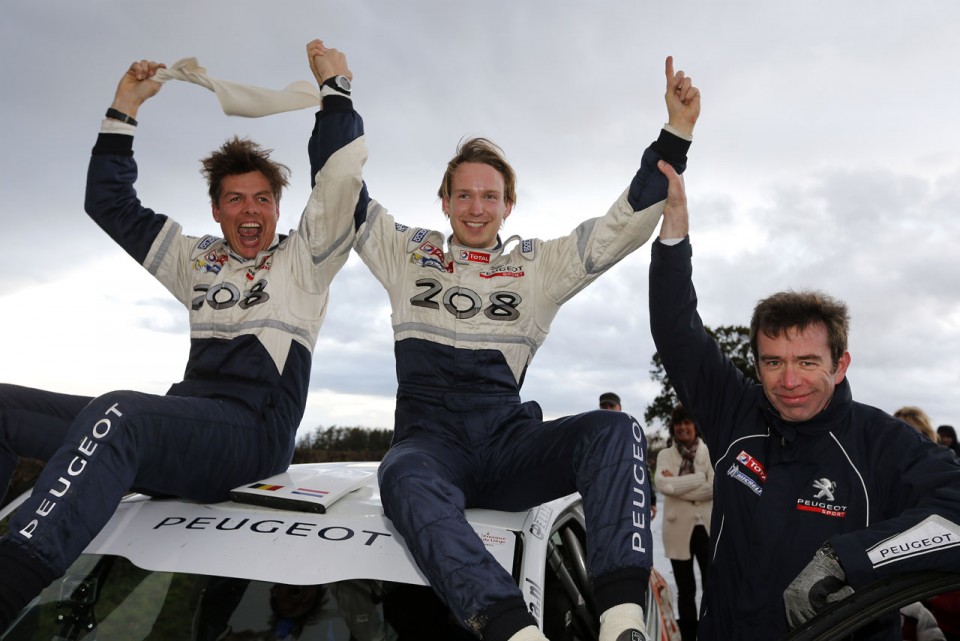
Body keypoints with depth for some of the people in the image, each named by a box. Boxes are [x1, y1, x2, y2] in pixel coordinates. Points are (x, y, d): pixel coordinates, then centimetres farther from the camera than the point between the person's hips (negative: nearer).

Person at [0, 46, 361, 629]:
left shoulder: (301, 259, 11)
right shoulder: (197, 260, 25)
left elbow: (343, 180, -3)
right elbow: (109, 201, 28)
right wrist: (125, 104, 25)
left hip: (254, 430, -6)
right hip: (186, 423, 7)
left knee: (116, 412, -36)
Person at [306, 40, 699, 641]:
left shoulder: (537, 266, 16)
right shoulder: (409, 255, 17)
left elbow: (626, 224, 10)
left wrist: (676, 132, 2)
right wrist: (335, 92, 12)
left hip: (510, 444, 2)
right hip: (431, 441, -1)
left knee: (616, 429, -27)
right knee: (406, 479, -38)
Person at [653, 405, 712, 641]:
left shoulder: (709, 451, 1)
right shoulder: (665, 454, 4)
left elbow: (715, 487, -11)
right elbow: (663, 484, -14)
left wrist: (678, 484, -12)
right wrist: (699, 479, -14)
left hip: (706, 526, -1)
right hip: (679, 528, 1)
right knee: (686, 589, 11)